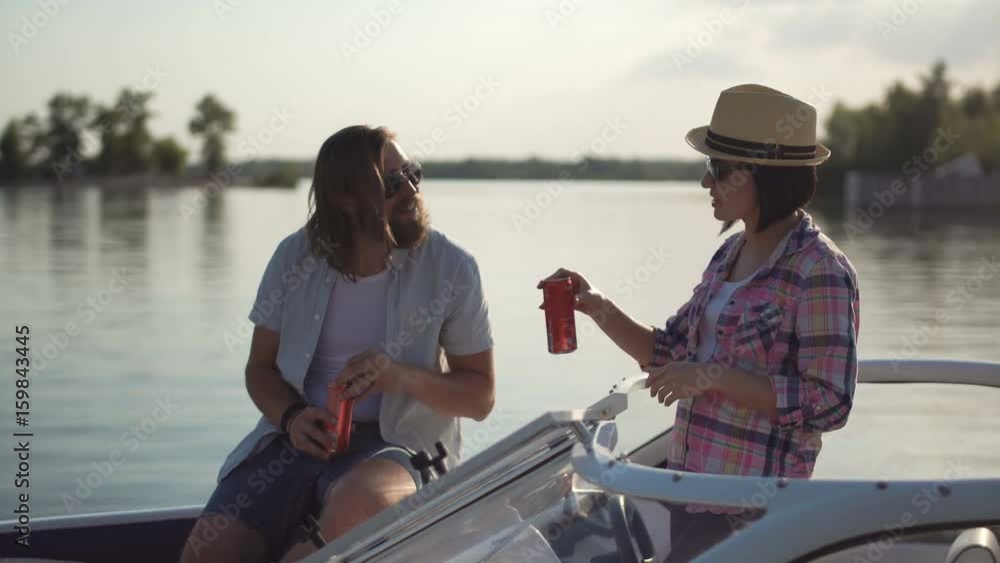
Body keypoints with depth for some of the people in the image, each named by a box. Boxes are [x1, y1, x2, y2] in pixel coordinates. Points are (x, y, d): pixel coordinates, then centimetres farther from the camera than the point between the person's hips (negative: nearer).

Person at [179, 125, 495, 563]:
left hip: (396, 442, -2)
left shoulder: (450, 268, -4)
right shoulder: (295, 257, 3)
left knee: (356, 510, -39)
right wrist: (291, 417, -11)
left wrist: (403, 376, -20)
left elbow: (480, 396, 0)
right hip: (301, 436, 2)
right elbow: (261, 367, 12)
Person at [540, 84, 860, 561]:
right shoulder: (732, 253, 8)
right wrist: (598, 308, 1)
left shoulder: (819, 271, -16)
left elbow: (827, 404, -20)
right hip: (689, 486, 8)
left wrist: (714, 377, -22)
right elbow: (669, 351, 15)